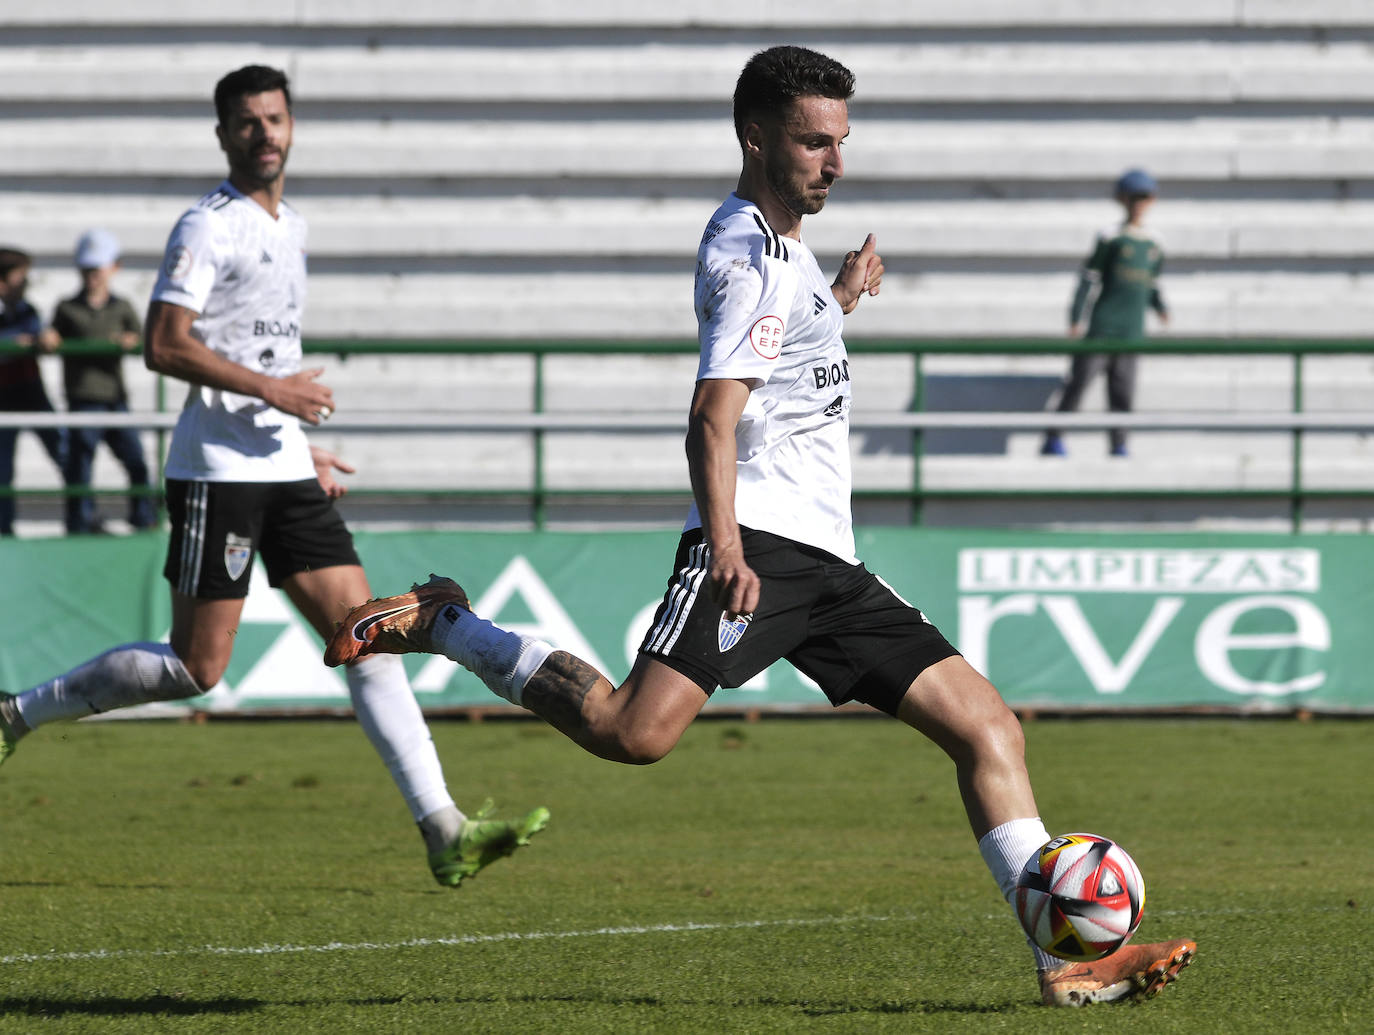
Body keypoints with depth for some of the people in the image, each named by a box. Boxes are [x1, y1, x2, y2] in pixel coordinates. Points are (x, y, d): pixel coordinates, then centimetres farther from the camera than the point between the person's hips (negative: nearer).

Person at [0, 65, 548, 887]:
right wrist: (270, 389, -19)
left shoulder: (291, 227, 17)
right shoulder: (209, 228, -9)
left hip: (284, 471, 8)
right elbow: (166, 345, -18)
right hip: (218, 472, -8)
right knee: (197, 668, -6)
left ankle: (444, 831, -7)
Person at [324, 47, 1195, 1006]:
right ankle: (441, 624, -5)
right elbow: (712, 424, -19)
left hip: (827, 565, 10)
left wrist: (838, 300, 44)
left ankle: (1070, 959, -2)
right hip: (760, 537, -10)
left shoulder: (775, 245, 24)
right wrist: (727, 552, -31)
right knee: (635, 731, -27)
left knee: (989, 727, 1)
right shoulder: (755, 258, -7)